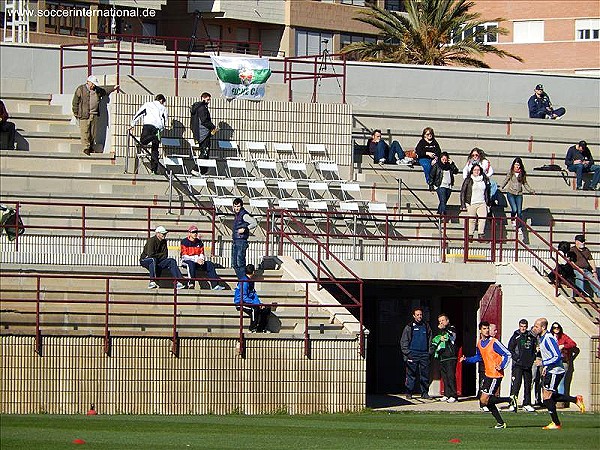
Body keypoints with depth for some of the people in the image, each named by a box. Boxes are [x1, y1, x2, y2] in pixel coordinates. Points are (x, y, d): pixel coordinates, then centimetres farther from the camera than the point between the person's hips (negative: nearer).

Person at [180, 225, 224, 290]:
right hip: (187, 260, -5)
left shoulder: (199, 242, 13)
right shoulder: (184, 242, -5)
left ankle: (215, 285, -24)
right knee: (191, 263, -39)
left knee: (209, 264, -17)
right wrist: (196, 260, -23)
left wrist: (201, 259, -12)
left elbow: (202, 254, 14)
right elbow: (185, 256, -13)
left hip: (198, 261, 5)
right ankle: (191, 283, -44)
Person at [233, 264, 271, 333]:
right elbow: (243, 297, -23)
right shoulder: (244, 281, -18)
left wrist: (260, 303, -2)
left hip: (249, 302, 10)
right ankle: (252, 329, -25)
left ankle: (261, 329, 6)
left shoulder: (250, 281, 12)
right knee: (255, 309, -36)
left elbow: (254, 294, 14)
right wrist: (256, 303, -25)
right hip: (240, 303, -10)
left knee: (267, 308, 1)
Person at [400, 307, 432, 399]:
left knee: (425, 374, 2)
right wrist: (407, 352, -6)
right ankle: (409, 393, 0)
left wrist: (430, 351, 9)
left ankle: (425, 393, 7)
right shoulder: (409, 327, 4)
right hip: (412, 354, -3)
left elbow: (430, 339, 19)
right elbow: (403, 341, 4)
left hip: (424, 353, 3)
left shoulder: (426, 326, 13)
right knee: (411, 374, -4)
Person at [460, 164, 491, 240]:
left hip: (482, 203, 2)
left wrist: (487, 203, 16)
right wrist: (463, 204, -3)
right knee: (471, 220, 0)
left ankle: (480, 235, -15)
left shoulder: (484, 180, 12)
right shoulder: (468, 180, 3)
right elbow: (463, 192, 3)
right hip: (471, 204, -2)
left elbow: (487, 193, 20)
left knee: (483, 218, -16)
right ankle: (470, 235, 8)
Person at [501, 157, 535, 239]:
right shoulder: (510, 172, 0)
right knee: (514, 209, -16)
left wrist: (531, 191, 9)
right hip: (511, 193, -2)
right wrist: (501, 187, 0)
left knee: (519, 212, -3)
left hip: (519, 194, 2)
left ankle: (520, 229, 4)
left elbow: (525, 183, 16)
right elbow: (506, 180, 10)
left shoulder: (523, 174, 4)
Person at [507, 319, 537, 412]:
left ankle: (527, 404, 18)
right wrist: (516, 358, -12)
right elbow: (510, 349, -3)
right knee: (516, 383, -13)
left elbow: (534, 349, 17)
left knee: (528, 384, 10)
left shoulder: (531, 337, 8)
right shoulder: (516, 336, -2)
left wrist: (532, 359, 3)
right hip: (517, 365, -4)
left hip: (528, 365, 4)